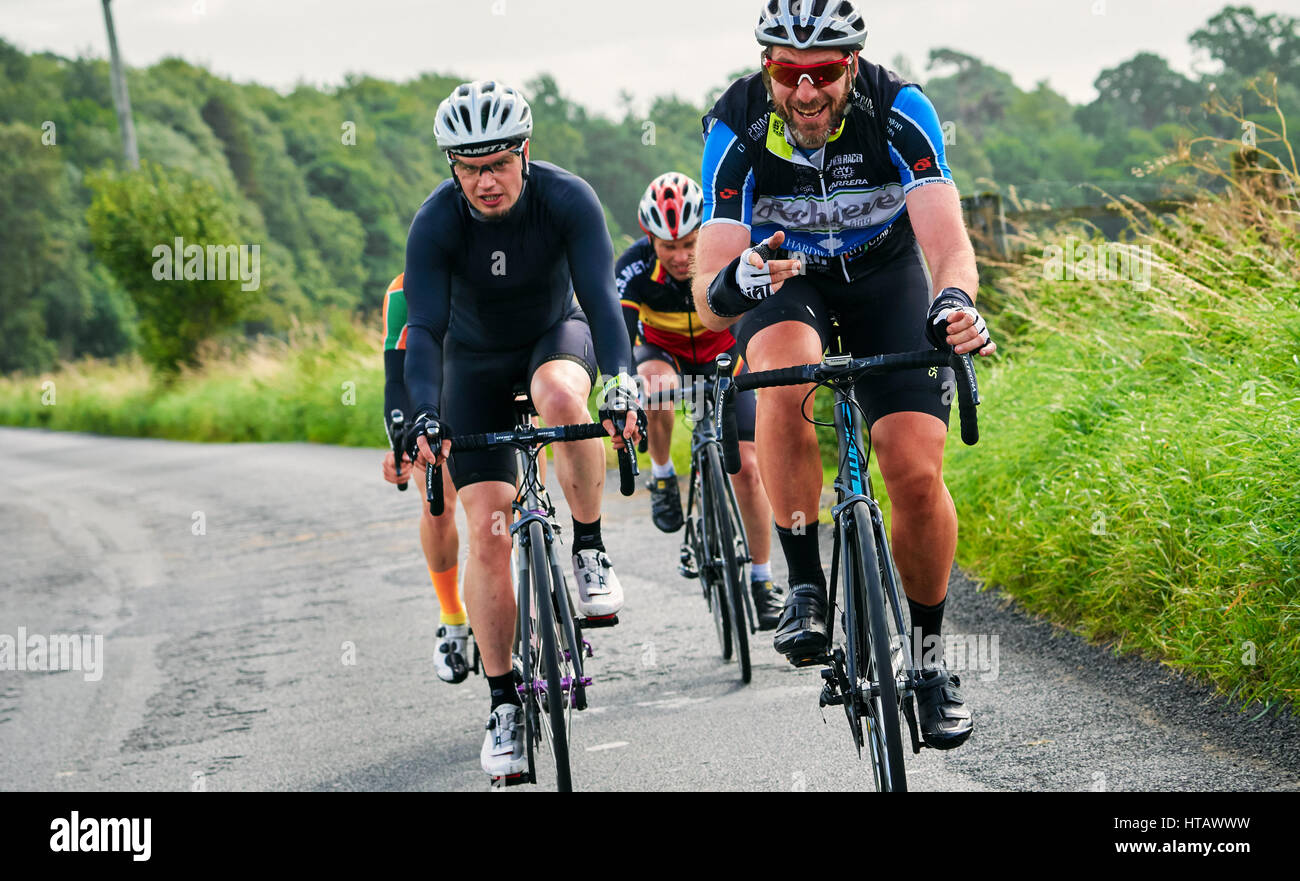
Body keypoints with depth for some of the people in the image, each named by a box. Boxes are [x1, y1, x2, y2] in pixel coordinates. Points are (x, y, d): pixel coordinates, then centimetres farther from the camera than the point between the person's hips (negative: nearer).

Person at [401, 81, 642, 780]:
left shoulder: (567, 199, -25)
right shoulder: (435, 223, -24)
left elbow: (601, 298, -32)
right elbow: (424, 329, -29)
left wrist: (620, 387, -48)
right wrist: (425, 416, -46)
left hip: (555, 334, -1)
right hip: (475, 361, 1)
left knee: (560, 395, -39)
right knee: (487, 531, -10)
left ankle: (590, 548, -16)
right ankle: (503, 702, 0)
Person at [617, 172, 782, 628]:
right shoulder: (634, 267, -32)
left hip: (722, 354, 0)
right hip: (662, 350, 0)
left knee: (747, 466, -10)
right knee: (656, 384, -38)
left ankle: (762, 581, 4)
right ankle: (662, 477, -10)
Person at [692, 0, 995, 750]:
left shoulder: (899, 112, -28)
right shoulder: (736, 131, -27)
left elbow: (948, 241, -37)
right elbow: (709, 301, -31)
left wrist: (956, 302, -60)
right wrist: (731, 284, -56)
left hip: (886, 274, 0)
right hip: (785, 275, 0)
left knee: (919, 473, -15)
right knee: (785, 378, -36)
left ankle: (929, 654, 7)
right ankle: (806, 589, -22)